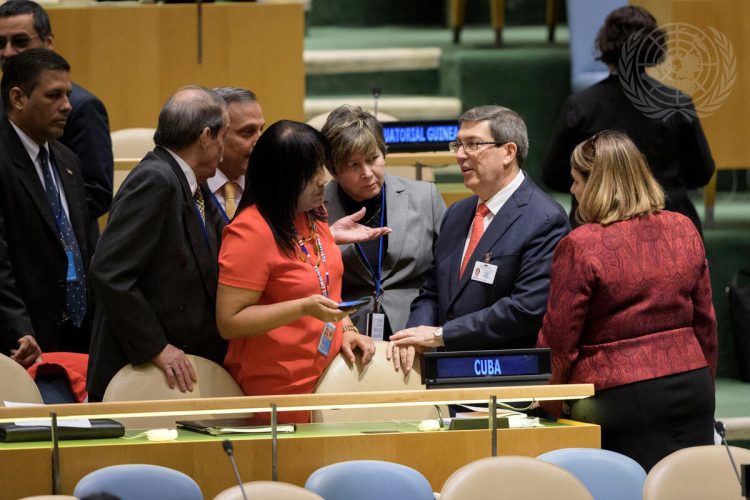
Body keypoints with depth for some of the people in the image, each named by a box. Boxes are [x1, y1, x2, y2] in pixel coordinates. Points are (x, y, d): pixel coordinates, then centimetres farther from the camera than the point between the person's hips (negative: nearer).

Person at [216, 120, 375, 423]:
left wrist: (346, 329, 4)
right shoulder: (250, 231, -17)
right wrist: (304, 308, -25)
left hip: (328, 371, 7)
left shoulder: (313, 215, 8)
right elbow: (229, 322, -18)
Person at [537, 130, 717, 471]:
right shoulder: (683, 231, 7)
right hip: (692, 388, 5)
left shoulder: (579, 247, -10)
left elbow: (559, 340, -6)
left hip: (619, 399, -5)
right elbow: (705, 322, 14)